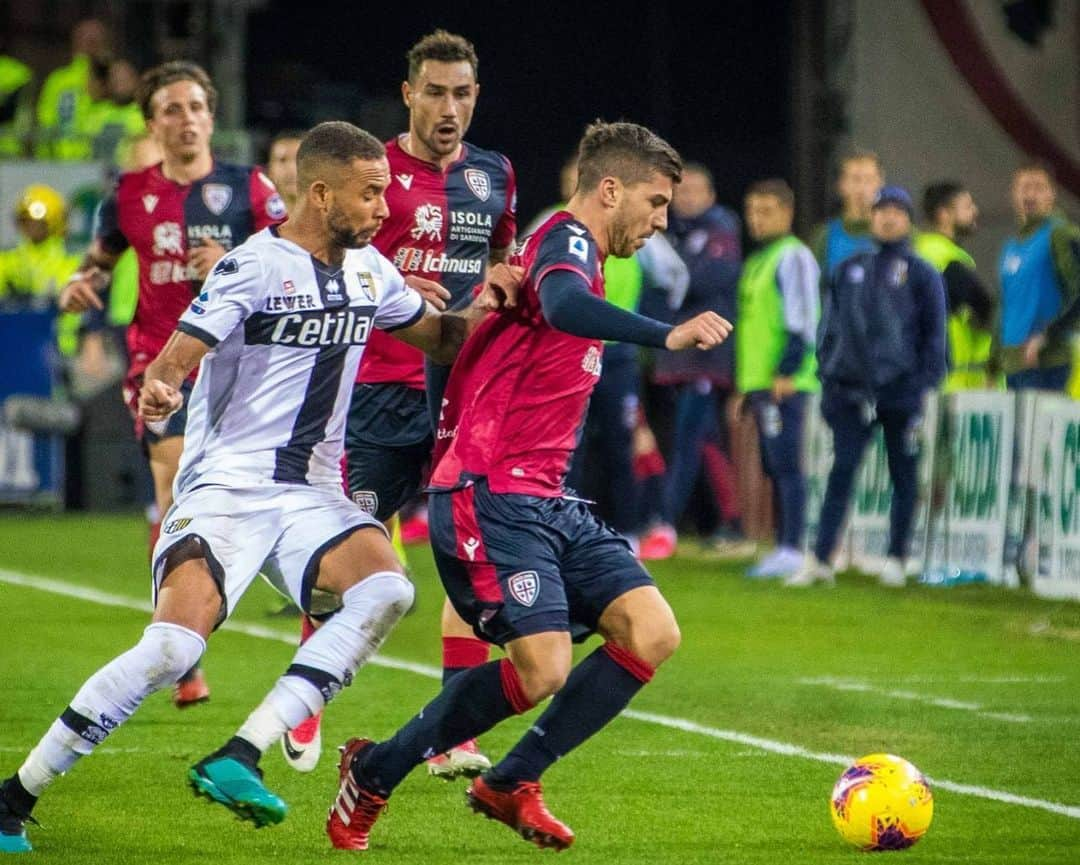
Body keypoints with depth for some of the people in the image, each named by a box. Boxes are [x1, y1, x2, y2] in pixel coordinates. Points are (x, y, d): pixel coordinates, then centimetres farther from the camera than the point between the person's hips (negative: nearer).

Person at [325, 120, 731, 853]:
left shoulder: (574, 253, 21)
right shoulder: (567, 241, -9)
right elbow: (562, 305, -34)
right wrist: (668, 335, -44)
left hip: (546, 503, 10)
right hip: (492, 497, -10)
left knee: (653, 632, -5)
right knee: (542, 669, -19)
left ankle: (512, 784, 5)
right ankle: (373, 775, 1)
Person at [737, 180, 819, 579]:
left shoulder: (793, 257, -7)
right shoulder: (758, 261, 22)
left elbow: (802, 321, -15)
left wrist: (787, 371, -21)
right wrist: (744, 386, 24)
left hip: (784, 382, -9)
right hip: (759, 380, 10)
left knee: (785, 465, -11)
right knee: (775, 468, 9)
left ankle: (791, 550, -13)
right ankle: (783, 549, 12)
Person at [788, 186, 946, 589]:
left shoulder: (921, 274, 4)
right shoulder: (848, 271, 13)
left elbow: (934, 334, 3)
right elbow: (830, 326, 17)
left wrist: (926, 385, -4)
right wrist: (827, 376, 9)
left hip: (902, 391, -2)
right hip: (852, 388, 2)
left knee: (903, 475, 4)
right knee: (841, 472, -5)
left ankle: (896, 560, 13)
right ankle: (820, 560, -8)